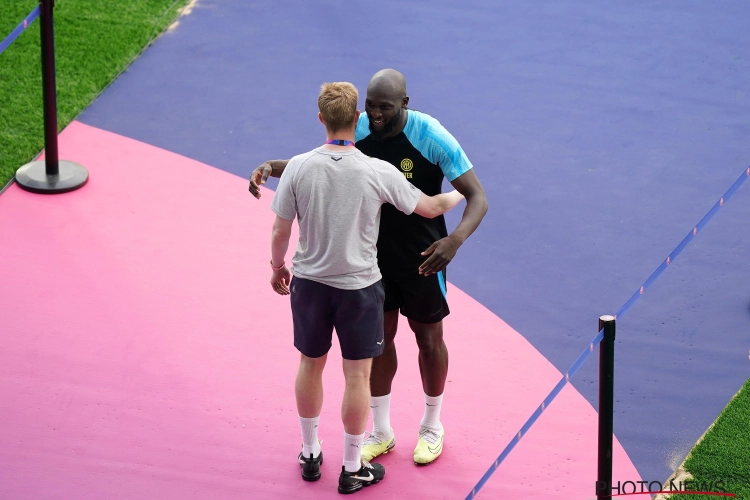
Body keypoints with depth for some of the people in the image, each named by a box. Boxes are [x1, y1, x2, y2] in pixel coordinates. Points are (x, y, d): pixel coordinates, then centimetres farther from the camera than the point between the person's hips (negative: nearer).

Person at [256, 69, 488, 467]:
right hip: (375, 253, 4)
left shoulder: (432, 138, -25)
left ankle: (432, 427, 33)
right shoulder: (356, 130, -12)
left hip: (422, 257, -4)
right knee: (379, 337, 12)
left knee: (428, 338, 13)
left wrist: (455, 239, -43)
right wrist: (272, 166, -16)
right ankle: (381, 433, 28)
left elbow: (476, 197, -24)